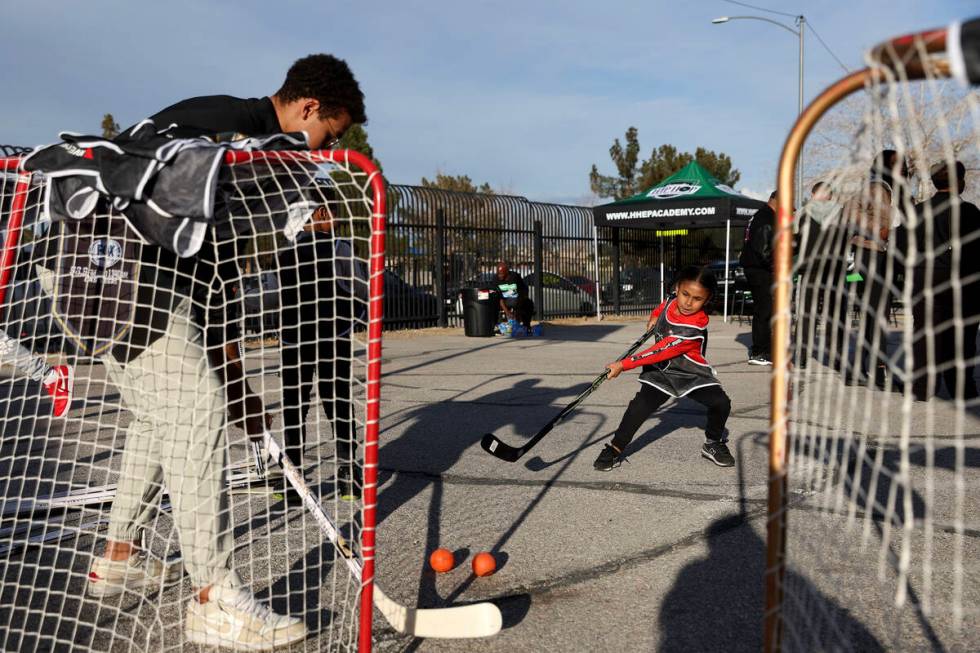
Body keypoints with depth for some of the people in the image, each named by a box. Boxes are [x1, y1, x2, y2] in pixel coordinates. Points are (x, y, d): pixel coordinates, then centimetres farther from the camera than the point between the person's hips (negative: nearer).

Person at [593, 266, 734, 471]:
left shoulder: (694, 328, -31)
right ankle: (615, 449, -5)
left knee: (721, 403, -20)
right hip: (661, 372, 3)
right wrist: (655, 315, 15)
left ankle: (714, 444, 6)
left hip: (693, 374, -3)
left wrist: (623, 365, -30)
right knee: (640, 406, -17)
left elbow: (660, 351, -31)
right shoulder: (673, 298, -12)